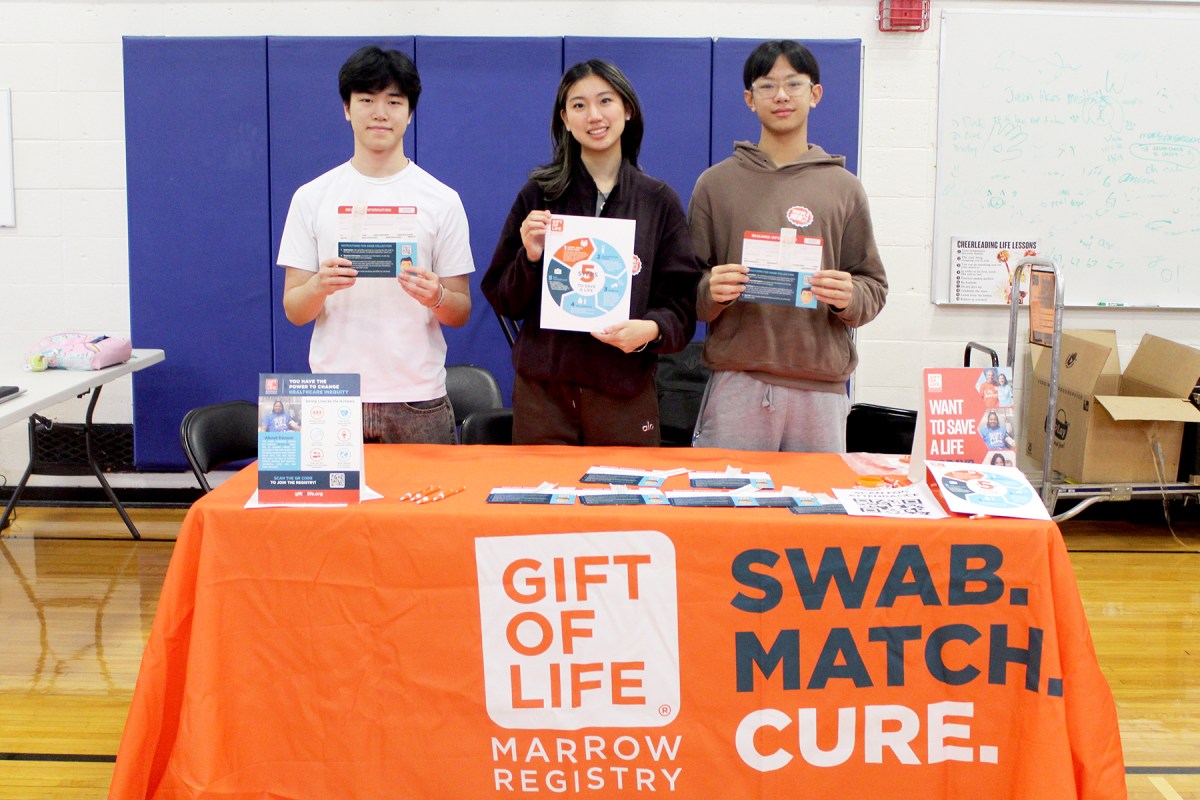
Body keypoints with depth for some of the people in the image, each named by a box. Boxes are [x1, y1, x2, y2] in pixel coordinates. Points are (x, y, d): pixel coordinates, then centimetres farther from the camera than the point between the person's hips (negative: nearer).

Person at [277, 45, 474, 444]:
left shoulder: (442, 200, 4)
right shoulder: (311, 198, 6)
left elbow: (461, 314, 4)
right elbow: (293, 311, 4)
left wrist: (435, 296, -18)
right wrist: (319, 286, -17)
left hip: (418, 401, 0)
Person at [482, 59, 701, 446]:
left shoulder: (659, 201, 5)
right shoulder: (539, 195, 4)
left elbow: (683, 306, 2)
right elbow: (503, 301, 7)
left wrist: (652, 329, -18)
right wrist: (530, 257, -11)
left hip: (626, 394, 0)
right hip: (543, 389, 0)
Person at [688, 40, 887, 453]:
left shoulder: (843, 188, 10)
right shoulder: (716, 183, 7)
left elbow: (874, 287, 9)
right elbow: (688, 287, 7)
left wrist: (850, 298, -12)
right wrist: (711, 291, -15)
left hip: (821, 387, 1)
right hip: (736, 384, -1)